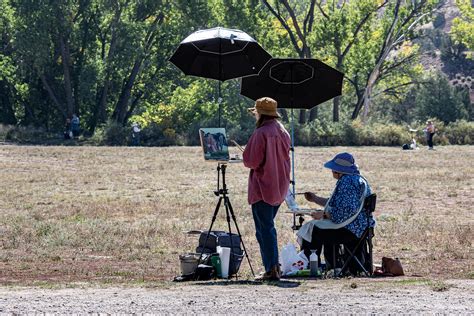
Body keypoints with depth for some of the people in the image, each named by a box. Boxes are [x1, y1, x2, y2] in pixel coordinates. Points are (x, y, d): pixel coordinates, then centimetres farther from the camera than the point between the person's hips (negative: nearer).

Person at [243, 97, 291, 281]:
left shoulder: (261, 133, -16)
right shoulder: (282, 132, 10)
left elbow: (251, 161, -18)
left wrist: (246, 159, 5)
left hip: (263, 188, -8)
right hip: (280, 187, 8)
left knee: (264, 228, -4)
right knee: (268, 226, 19)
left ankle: (271, 270, -8)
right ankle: (274, 265, 20)